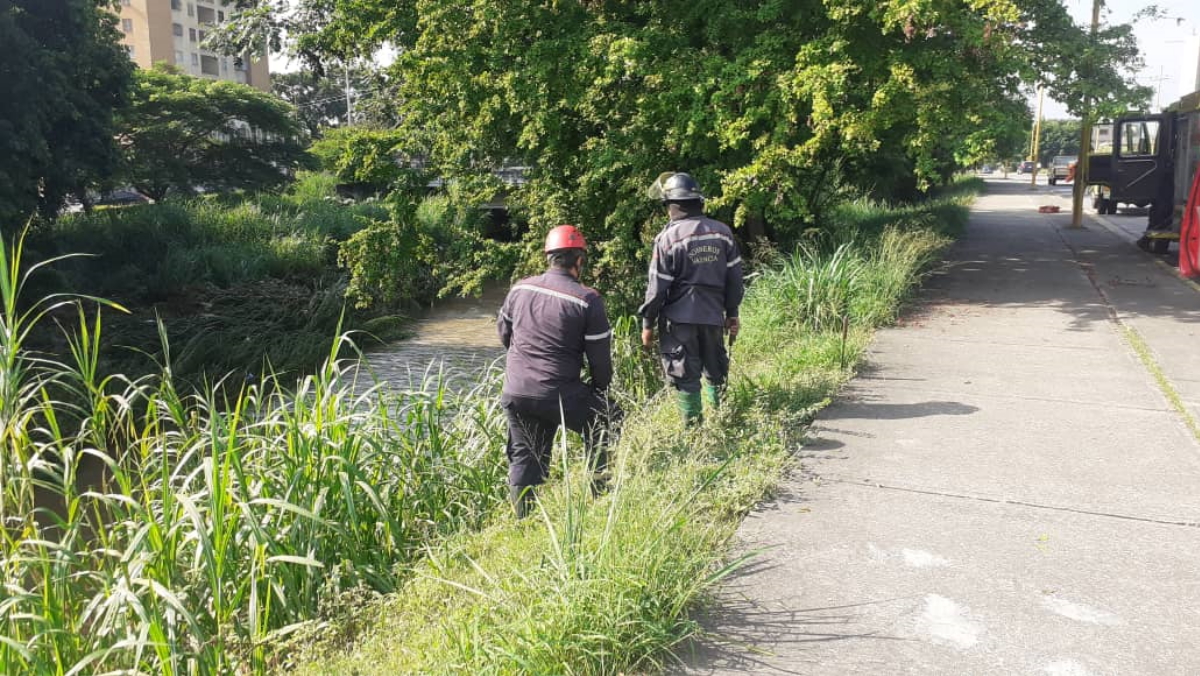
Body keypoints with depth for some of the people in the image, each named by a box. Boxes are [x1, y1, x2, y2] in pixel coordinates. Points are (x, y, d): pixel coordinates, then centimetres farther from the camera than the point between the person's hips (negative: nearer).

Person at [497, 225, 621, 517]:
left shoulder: (519, 289, 6)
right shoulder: (587, 300, -7)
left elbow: (503, 332, 21)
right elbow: (601, 358, -3)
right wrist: (599, 390, 16)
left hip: (515, 394, 4)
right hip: (560, 395, -4)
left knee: (524, 458, 17)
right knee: (605, 420, 20)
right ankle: (598, 498, 23)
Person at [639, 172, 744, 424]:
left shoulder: (668, 238, -10)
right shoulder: (722, 232, 3)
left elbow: (658, 286, -9)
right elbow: (734, 277, 6)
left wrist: (648, 323, 0)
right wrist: (732, 314, 16)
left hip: (679, 319, -4)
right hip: (713, 316, 4)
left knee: (684, 376, 4)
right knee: (716, 371, 19)